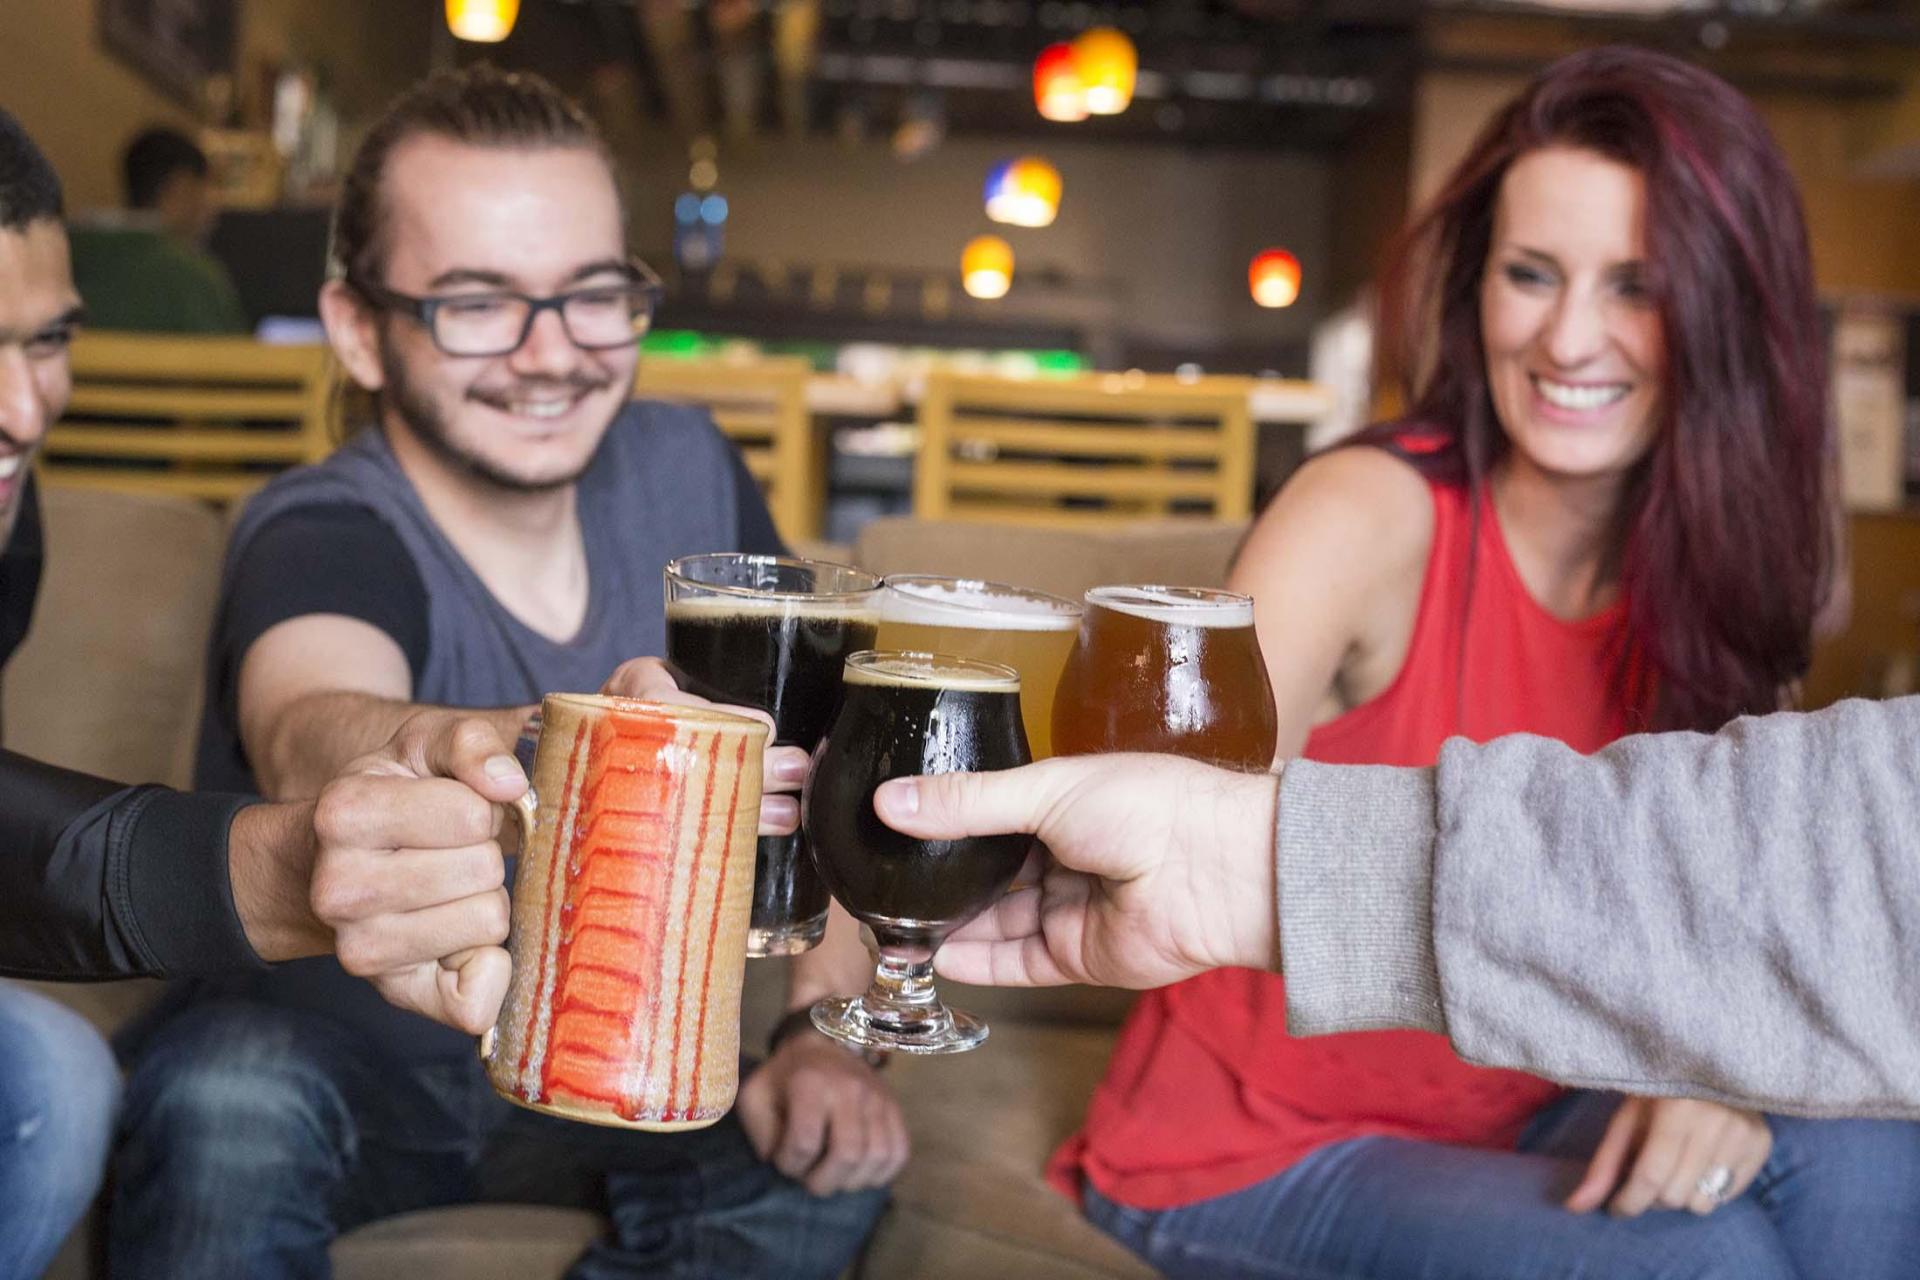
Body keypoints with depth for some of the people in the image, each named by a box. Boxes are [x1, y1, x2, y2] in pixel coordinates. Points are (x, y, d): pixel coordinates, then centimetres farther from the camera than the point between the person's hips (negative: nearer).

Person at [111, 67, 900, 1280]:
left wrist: (826, 1031, -17)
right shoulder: (320, 541, -21)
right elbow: (309, 748, -44)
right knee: (230, 1092, -36)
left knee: (829, 1157, -20)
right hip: (329, 1042, -5)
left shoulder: (686, 474, -5)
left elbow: (824, 775, -1)